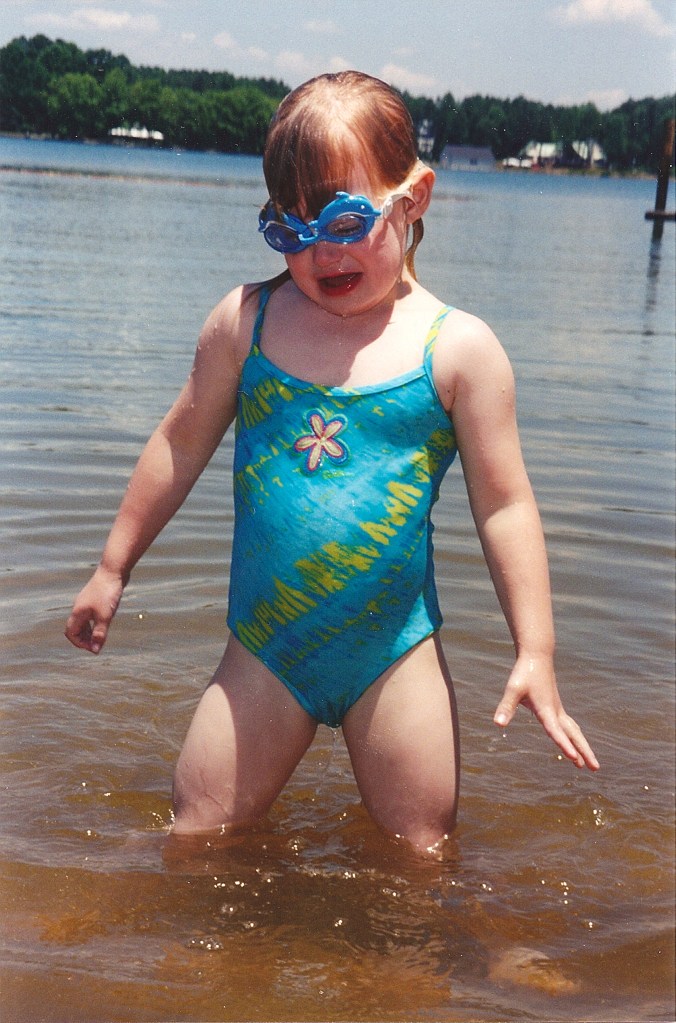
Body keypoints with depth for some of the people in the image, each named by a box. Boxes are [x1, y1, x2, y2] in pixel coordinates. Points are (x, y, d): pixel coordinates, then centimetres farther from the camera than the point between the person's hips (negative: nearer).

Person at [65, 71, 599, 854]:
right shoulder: (246, 321, 0)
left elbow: (503, 506, -2)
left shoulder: (458, 348, -6)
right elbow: (182, 445, 11)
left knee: (421, 856, 7)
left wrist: (535, 654, -4)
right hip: (264, 648, 2)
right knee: (196, 841, 6)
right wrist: (113, 567, 16)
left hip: (395, 653, -2)